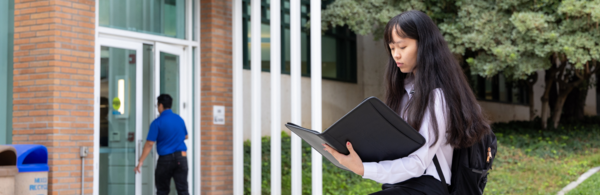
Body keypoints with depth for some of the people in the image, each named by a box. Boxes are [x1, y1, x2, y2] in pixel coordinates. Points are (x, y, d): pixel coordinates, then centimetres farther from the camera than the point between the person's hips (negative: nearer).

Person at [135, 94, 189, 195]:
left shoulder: (157, 122, -10)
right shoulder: (179, 119, 5)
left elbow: (149, 143, -12)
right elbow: (185, 136, 21)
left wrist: (141, 161, -8)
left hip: (165, 158, -3)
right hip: (181, 157, 3)